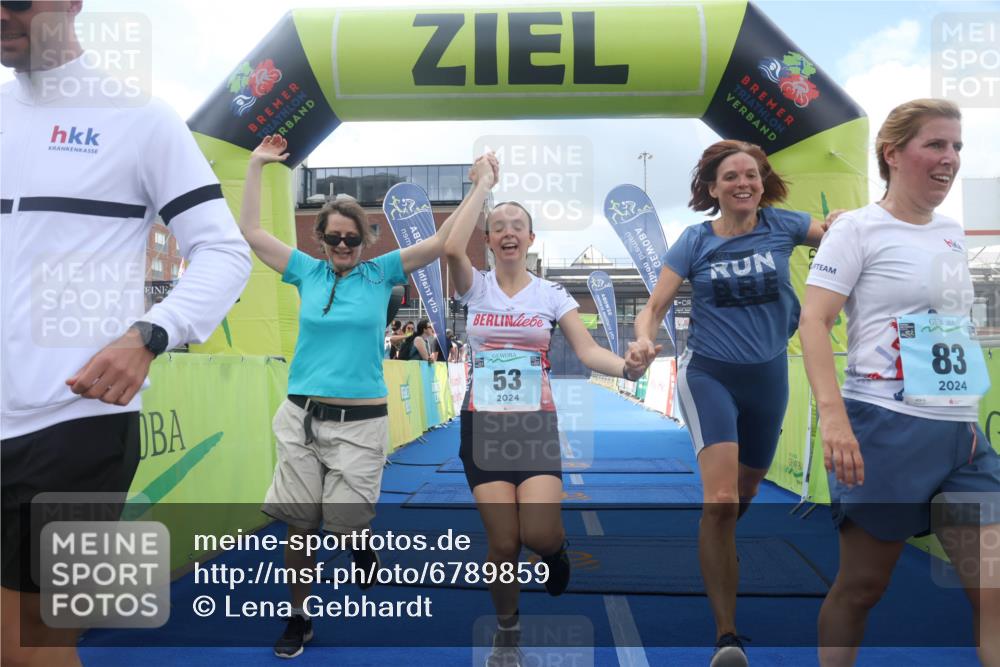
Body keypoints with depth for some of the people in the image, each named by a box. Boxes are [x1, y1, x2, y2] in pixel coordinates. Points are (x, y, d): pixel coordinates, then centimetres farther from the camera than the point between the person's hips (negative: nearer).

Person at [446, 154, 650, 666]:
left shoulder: (551, 294, 4)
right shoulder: (475, 287, 1)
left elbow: (587, 350, -8)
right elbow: (451, 249, -20)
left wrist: (627, 367, -28)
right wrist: (482, 185, -12)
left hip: (536, 423, 0)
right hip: (483, 424, 0)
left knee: (538, 534, -16)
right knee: (502, 543, -2)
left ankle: (555, 548, 26)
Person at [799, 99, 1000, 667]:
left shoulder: (953, 233, 15)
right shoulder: (859, 228, -6)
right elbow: (813, 321, -15)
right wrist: (833, 416, -26)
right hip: (887, 427, -7)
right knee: (862, 586, 7)